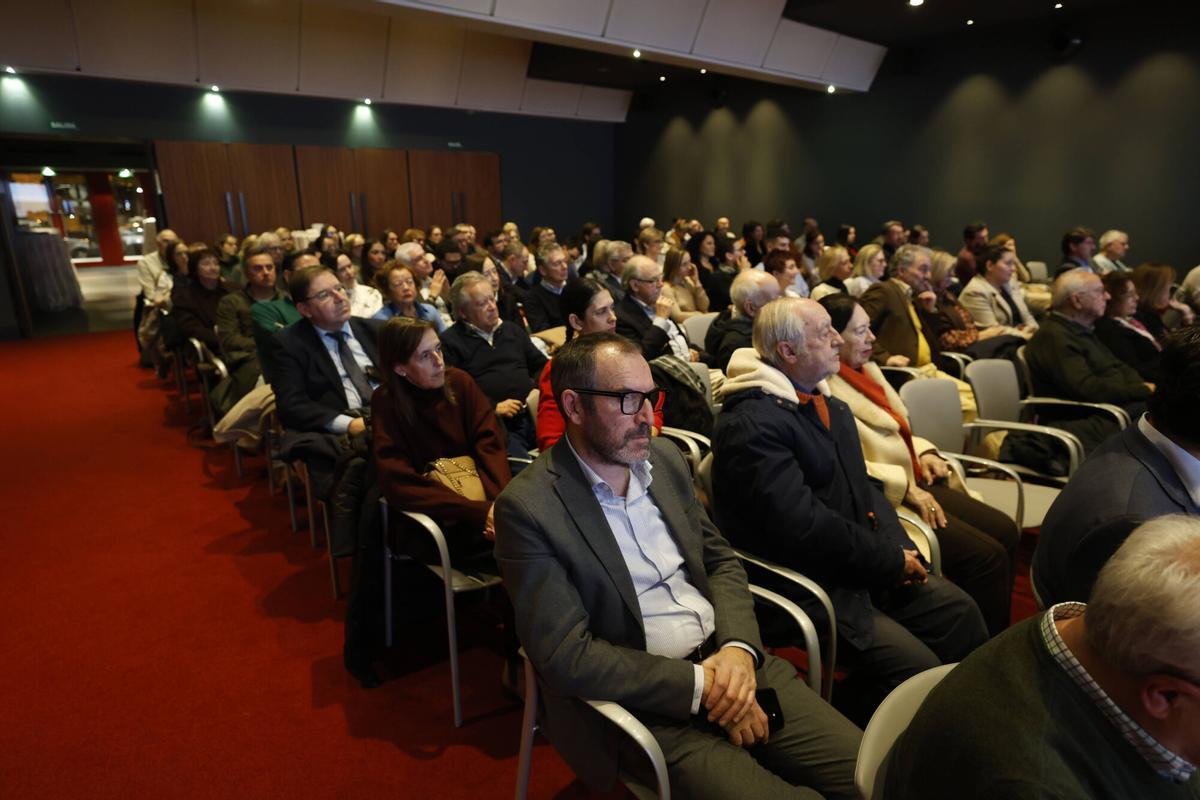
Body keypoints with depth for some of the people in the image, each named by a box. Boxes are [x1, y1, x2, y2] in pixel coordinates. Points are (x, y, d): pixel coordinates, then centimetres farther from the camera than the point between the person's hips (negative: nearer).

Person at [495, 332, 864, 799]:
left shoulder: (665, 459, 4)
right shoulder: (528, 507, -15)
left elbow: (720, 560, 10)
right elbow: (566, 655, -16)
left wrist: (739, 648, -9)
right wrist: (700, 685, -16)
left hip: (727, 658, 5)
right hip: (644, 701, -5)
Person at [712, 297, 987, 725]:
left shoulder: (832, 408, 11)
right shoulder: (750, 424, -22)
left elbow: (865, 487, 14)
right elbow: (803, 525, -25)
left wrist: (898, 546, -4)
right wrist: (893, 561, -14)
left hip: (865, 568, 9)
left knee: (959, 610, 2)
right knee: (918, 671, -15)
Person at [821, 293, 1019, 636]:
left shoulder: (867, 369, 15)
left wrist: (923, 452, 6)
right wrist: (905, 488, -21)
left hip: (915, 482, 10)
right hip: (883, 499, -10)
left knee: (1006, 531, 2)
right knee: (986, 555, -15)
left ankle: (998, 635, 14)